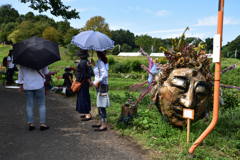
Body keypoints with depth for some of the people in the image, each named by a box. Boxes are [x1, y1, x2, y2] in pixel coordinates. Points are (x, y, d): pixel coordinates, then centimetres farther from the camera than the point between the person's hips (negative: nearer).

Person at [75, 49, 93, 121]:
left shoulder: (82, 63, -21)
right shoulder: (87, 62, 8)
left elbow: (85, 75, -20)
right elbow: (89, 73, 12)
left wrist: (89, 82, -10)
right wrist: (89, 81, 14)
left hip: (82, 83, -10)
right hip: (86, 83, 10)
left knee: (83, 98, -4)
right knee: (86, 97, 16)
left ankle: (88, 115, 0)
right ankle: (87, 113, 26)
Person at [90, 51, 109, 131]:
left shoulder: (100, 62, -15)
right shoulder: (101, 61, 14)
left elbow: (105, 74, -26)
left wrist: (98, 82, -18)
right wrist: (93, 64, 19)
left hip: (102, 85, -10)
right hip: (100, 85, 10)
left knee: (101, 105, -6)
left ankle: (104, 125, 0)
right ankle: (100, 122, 28)